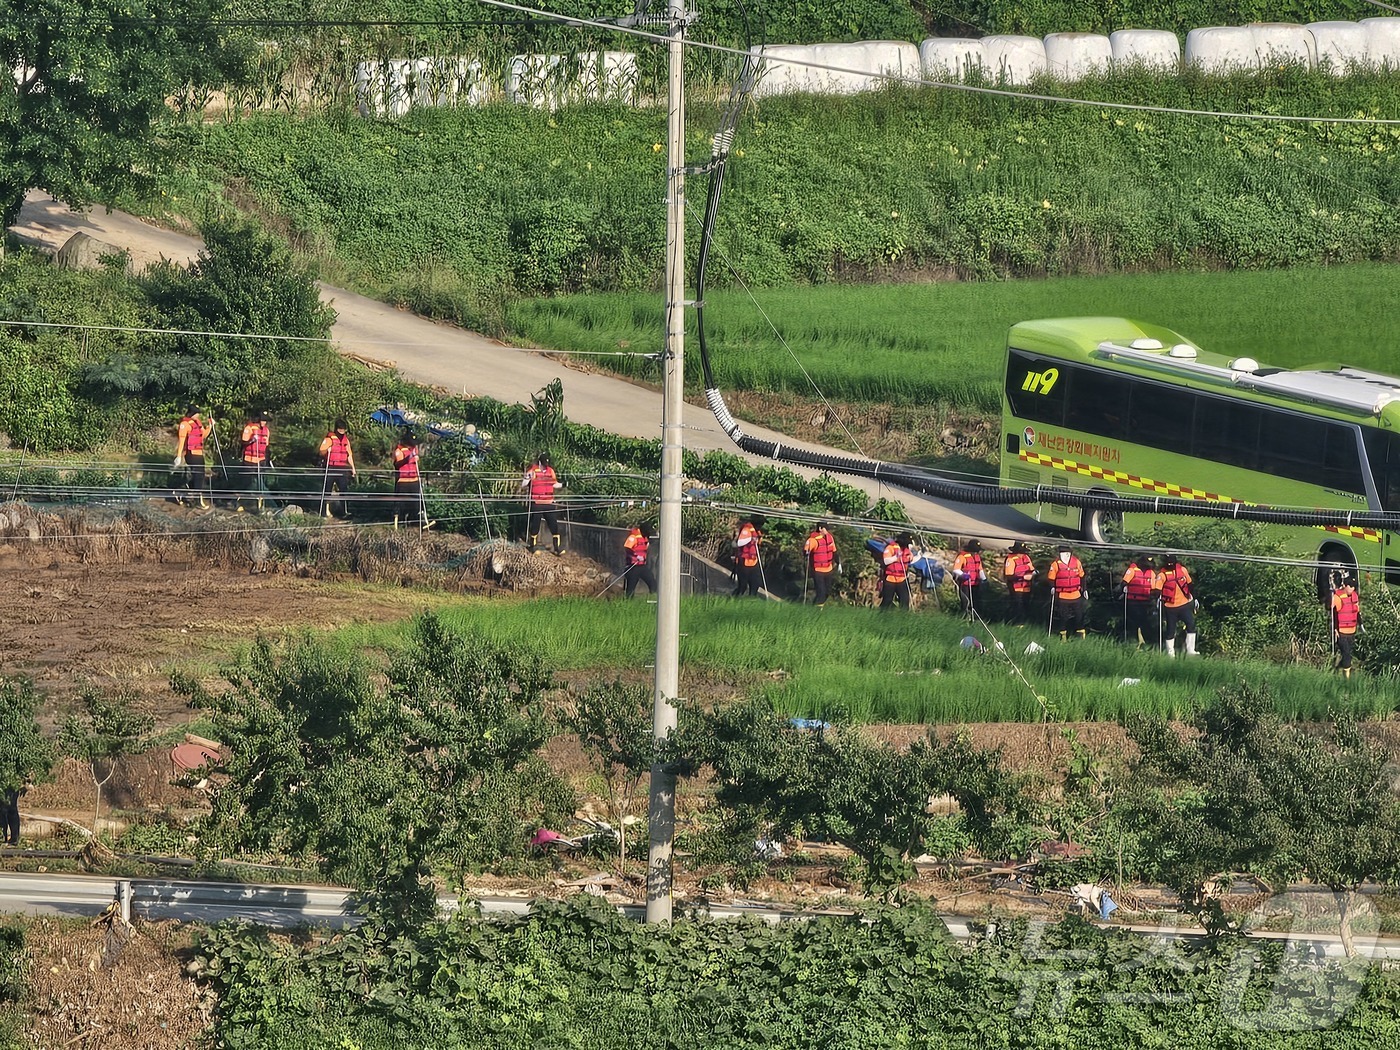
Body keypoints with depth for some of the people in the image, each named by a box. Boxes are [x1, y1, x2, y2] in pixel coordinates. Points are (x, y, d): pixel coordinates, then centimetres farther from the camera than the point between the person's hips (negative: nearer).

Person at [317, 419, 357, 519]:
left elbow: (349, 455, 21)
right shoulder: (329, 438, -2)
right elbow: (321, 452, -6)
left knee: (344, 489, -6)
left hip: (342, 469, 4)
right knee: (327, 490, 1)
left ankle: (344, 511, -10)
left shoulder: (346, 439, 14)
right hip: (330, 468, -4)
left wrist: (353, 468, 20)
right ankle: (325, 510, 9)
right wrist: (327, 450, -27)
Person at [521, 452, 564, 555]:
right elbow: (523, 486, -6)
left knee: (554, 526, 1)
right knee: (535, 527, 4)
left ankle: (558, 548, 6)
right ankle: (533, 547, 18)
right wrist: (527, 478, -24)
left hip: (549, 504, 4)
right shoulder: (532, 471, -7)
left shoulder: (551, 471, 7)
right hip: (536, 504, -4)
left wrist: (562, 485, 8)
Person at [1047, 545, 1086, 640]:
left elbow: (1081, 576, 11)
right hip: (1062, 596, -2)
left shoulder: (1076, 562, 0)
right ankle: (1063, 635, 18)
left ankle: (1080, 635, 17)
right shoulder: (1056, 564, -7)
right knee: (1063, 617, 6)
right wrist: (1052, 589, -11)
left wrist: (1083, 589, 13)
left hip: (1076, 595, 2)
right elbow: (1051, 579, 0)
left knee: (1079, 615, 7)